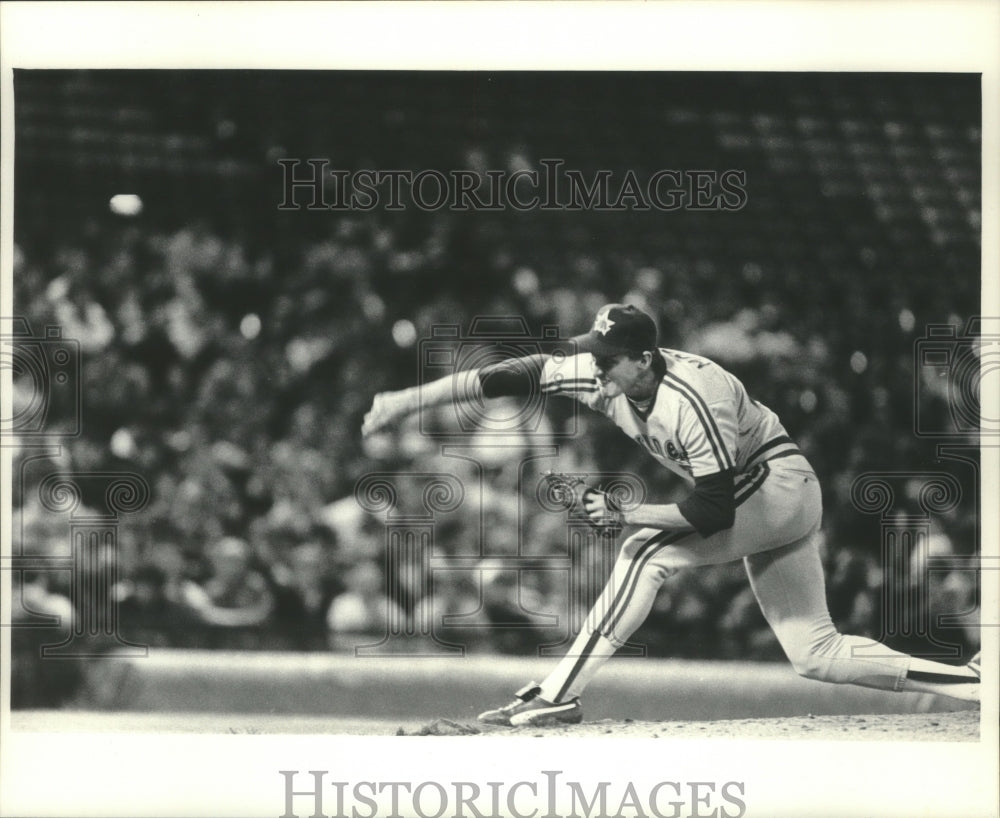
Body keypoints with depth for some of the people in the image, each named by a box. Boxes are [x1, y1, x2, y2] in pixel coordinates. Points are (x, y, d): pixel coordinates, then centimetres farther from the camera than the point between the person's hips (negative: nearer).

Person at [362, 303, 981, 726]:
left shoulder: (692, 400, -32)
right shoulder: (604, 376, -11)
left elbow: (713, 514, -30)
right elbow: (517, 375, -13)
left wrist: (626, 514, -29)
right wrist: (410, 400, -18)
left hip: (781, 485, -9)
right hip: (754, 500, 9)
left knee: (649, 551, -24)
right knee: (817, 655, 6)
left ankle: (559, 696, -24)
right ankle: (970, 682, 7)